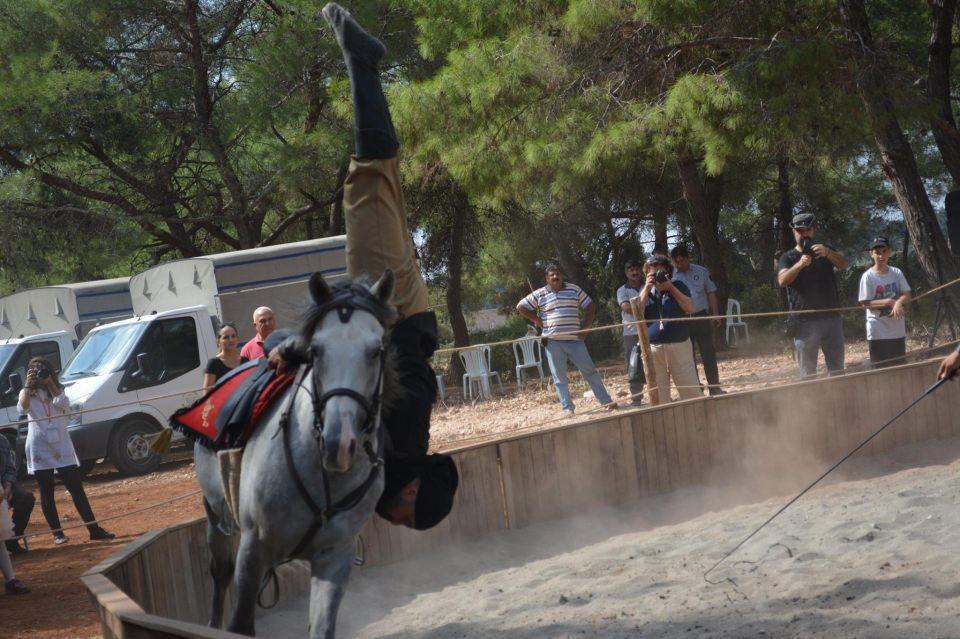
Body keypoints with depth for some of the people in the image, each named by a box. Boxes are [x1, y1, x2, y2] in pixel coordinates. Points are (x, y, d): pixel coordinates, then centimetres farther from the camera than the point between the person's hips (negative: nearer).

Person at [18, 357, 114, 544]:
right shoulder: (27, 393, 4)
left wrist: (50, 384, -11)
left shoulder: (57, 390, 10)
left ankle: (94, 529, -1)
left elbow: (64, 405, -10)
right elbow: (23, 408, -17)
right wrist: (28, 385, -19)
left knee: (76, 488, -1)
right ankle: (57, 533, 7)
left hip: (61, 444, 1)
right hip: (39, 446, -1)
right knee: (46, 492, 1)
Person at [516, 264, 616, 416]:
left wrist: (584, 327, 3)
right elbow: (521, 307, 9)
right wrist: (537, 320, 2)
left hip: (574, 340, 0)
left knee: (589, 371, 1)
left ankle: (606, 401, 7)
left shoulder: (574, 289, 7)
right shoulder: (540, 294, 4)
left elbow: (590, 307, 12)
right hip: (553, 342, 0)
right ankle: (567, 408, 10)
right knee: (559, 377, 3)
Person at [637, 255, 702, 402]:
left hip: (679, 346, -2)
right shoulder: (646, 291, 15)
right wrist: (647, 288, -6)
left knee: (690, 389, -4)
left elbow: (689, 307, -6)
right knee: (658, 394, 1)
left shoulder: (678, 287, 10)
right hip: (653, 348, 2)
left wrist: (670, 287, -8)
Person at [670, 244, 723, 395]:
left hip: (701, 317, 1)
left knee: (708, 353, 2)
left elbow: (711, 292, 9)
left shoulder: (701, 272, 5)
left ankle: (714, 387, 8)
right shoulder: (671, 275, 2)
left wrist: (715, 314, 3)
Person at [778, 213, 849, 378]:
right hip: (804, 322, -2)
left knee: (837, 369, 5)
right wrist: (799, 265, -30)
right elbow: (782, 281, -12)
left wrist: (828, 253, -28)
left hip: (831, 319, 2)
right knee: (808, 373, -2)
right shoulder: (788, 257, 7)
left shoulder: (826, 251, 13)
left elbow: (843, 264, -7)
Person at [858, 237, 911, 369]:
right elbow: (865, 303, -12)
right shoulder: (868, 276, -9)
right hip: (878, 332, -5)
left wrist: (898, 303, -22)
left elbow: (907, 295, 1)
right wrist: (889, 302, -21)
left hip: (898, 330, 5)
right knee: (880, 370, -3)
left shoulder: (897, 273, 4)